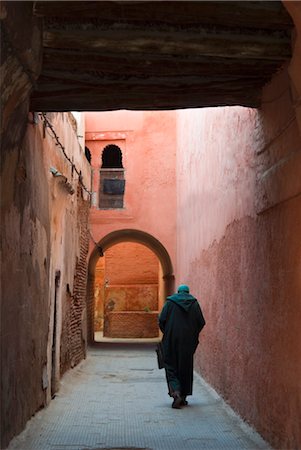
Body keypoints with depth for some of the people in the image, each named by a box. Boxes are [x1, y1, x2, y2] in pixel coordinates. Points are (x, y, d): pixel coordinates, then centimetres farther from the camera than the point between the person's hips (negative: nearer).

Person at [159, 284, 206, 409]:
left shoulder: (170, 302, 2)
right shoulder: (194, 303, 5)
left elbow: (162, 320, -6)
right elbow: (201, 322, -1)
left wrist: (166, 333, 10)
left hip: (172, 339, -1)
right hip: (188, 341, 2)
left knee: (171, 366, 4)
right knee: (186, 367, 11)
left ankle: (176, 392, -17)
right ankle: (183, 398, 14)